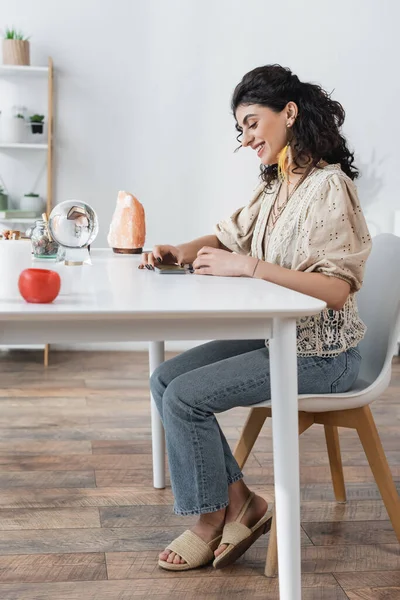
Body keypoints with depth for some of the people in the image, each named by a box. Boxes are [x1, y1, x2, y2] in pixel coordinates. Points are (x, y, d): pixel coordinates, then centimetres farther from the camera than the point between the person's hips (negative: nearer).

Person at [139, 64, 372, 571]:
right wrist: (179, 253, -1)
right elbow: (229, 237, 20)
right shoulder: (273, 186, 11)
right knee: (164, 379, -1)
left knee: (185, 397, -16)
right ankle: (239, 503, 5)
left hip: (320, 353, -9)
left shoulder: (329, 185, -17)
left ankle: (212, 522, 6)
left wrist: (249, 266, -28)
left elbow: (338, 289, -26)